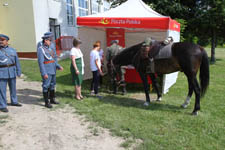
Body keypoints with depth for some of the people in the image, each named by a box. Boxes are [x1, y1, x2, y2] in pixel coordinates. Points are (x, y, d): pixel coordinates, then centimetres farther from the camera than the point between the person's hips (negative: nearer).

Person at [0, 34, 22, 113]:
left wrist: (19, 72, 6)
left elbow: (17, 62, 9)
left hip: (12, 71, 4)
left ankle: (14, 101, 32)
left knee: (13, 88, 15)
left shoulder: (12, 50, 8)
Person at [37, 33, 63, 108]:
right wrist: (44, 73, -20)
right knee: (46, 86, 1)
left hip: (53, 70, 8)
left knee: (52, 85, 16)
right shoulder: (40, 49, -10)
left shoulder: (50, 48, 12)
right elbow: (40, 62, -15)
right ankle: (47, 102, 11)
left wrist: (59, 66, 3)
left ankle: (52, 99, 29)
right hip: (46, 71, -8)